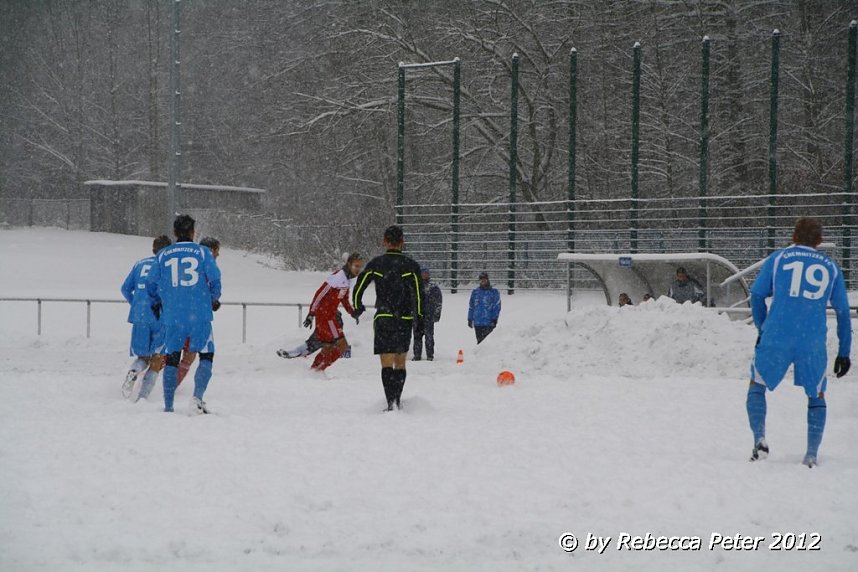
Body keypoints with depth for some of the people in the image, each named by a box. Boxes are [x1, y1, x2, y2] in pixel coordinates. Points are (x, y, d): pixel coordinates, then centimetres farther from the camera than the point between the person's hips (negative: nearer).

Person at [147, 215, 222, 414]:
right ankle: (197, 396, -15)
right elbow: (215, 279, -4)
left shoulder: (163, 255, 6)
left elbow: (151, 285, 8)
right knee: (206, 356, 5)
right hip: (200, 315, -2)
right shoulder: (202, 252, 0)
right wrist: (214, 300, 15)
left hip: (172, 315, 2)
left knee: (172, 359, 10)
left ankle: (168, 406, 7)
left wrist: (157, 304, 27)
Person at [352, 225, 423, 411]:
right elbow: (417, 294, -5)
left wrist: (357, 308, 19)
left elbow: (358, 290, 2)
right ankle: (398, 401, 21)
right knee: (400, 362, 15)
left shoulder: (375, 264, 0)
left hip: (383, 319, -1)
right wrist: (418, 316, 7)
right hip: (405, 319, 1)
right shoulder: (410, 265, -1)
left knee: (387, 363, -3)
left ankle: (391, 403, -16)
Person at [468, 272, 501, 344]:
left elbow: (497, 307, -1)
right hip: (477, 323, 4)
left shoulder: (494, 292, 2)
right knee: (479, 341, 9)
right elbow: (471, 307, 18)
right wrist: (470, 319, 14)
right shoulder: (475, 292, 13)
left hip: (488, 323, -4)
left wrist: (494, 319, -9)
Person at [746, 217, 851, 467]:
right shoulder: (830, 267, 15)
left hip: (776, 338, -1)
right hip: (814, 342, 1)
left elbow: (757, 294, 6)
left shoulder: (777, 259, 10)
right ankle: (812, 455, 8)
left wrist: (762, 329, 20)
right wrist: (844, 352, 21)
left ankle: (759, 440, -1)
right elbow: (843, 312, 16)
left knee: (757, 385, 18)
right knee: (817, 396, 17)